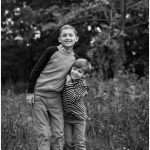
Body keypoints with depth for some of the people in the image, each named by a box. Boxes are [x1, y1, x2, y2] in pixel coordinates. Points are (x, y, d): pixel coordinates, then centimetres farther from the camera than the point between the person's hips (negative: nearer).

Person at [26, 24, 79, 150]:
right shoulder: (52, 51, -7)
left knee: (59, 134, 2)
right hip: (39, 96, -3)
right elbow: (36, 70, -2)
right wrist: (30, 92, -5)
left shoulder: (75, 59, 6)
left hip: (56, 98, 4)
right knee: (44, 135, -4)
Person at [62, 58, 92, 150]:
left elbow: (73, 99, -26)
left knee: (79, 142, 4)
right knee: (68, 142, 8)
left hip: (79, 118, -4)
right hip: (66, 117, 5)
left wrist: (68, 85, -26)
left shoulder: (82, 85, -14)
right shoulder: (67, 79, 2)